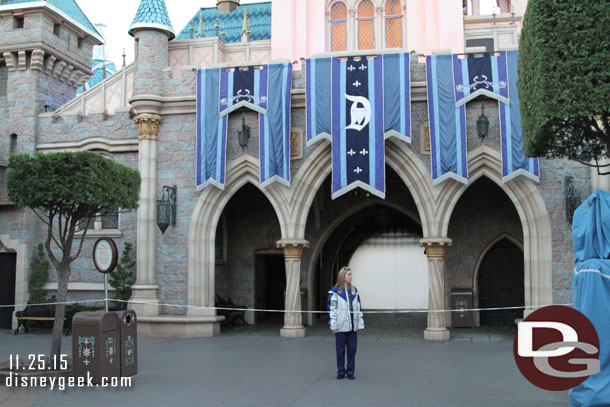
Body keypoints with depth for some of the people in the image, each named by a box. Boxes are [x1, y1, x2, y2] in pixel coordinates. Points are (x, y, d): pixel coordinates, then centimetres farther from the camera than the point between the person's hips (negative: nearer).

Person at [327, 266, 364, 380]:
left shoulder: (354, 291, 10)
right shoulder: (335, 291, -5)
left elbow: (358, 308, 14)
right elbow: (331, 309, -6)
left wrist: (360, 323, 10)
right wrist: (333, 326, -9)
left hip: (353, 326, 4)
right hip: (341, 327, -4)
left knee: (352, 349, 6)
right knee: (340, 350, 5)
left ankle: (350, 372, 17)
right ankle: (341, 371, 17)